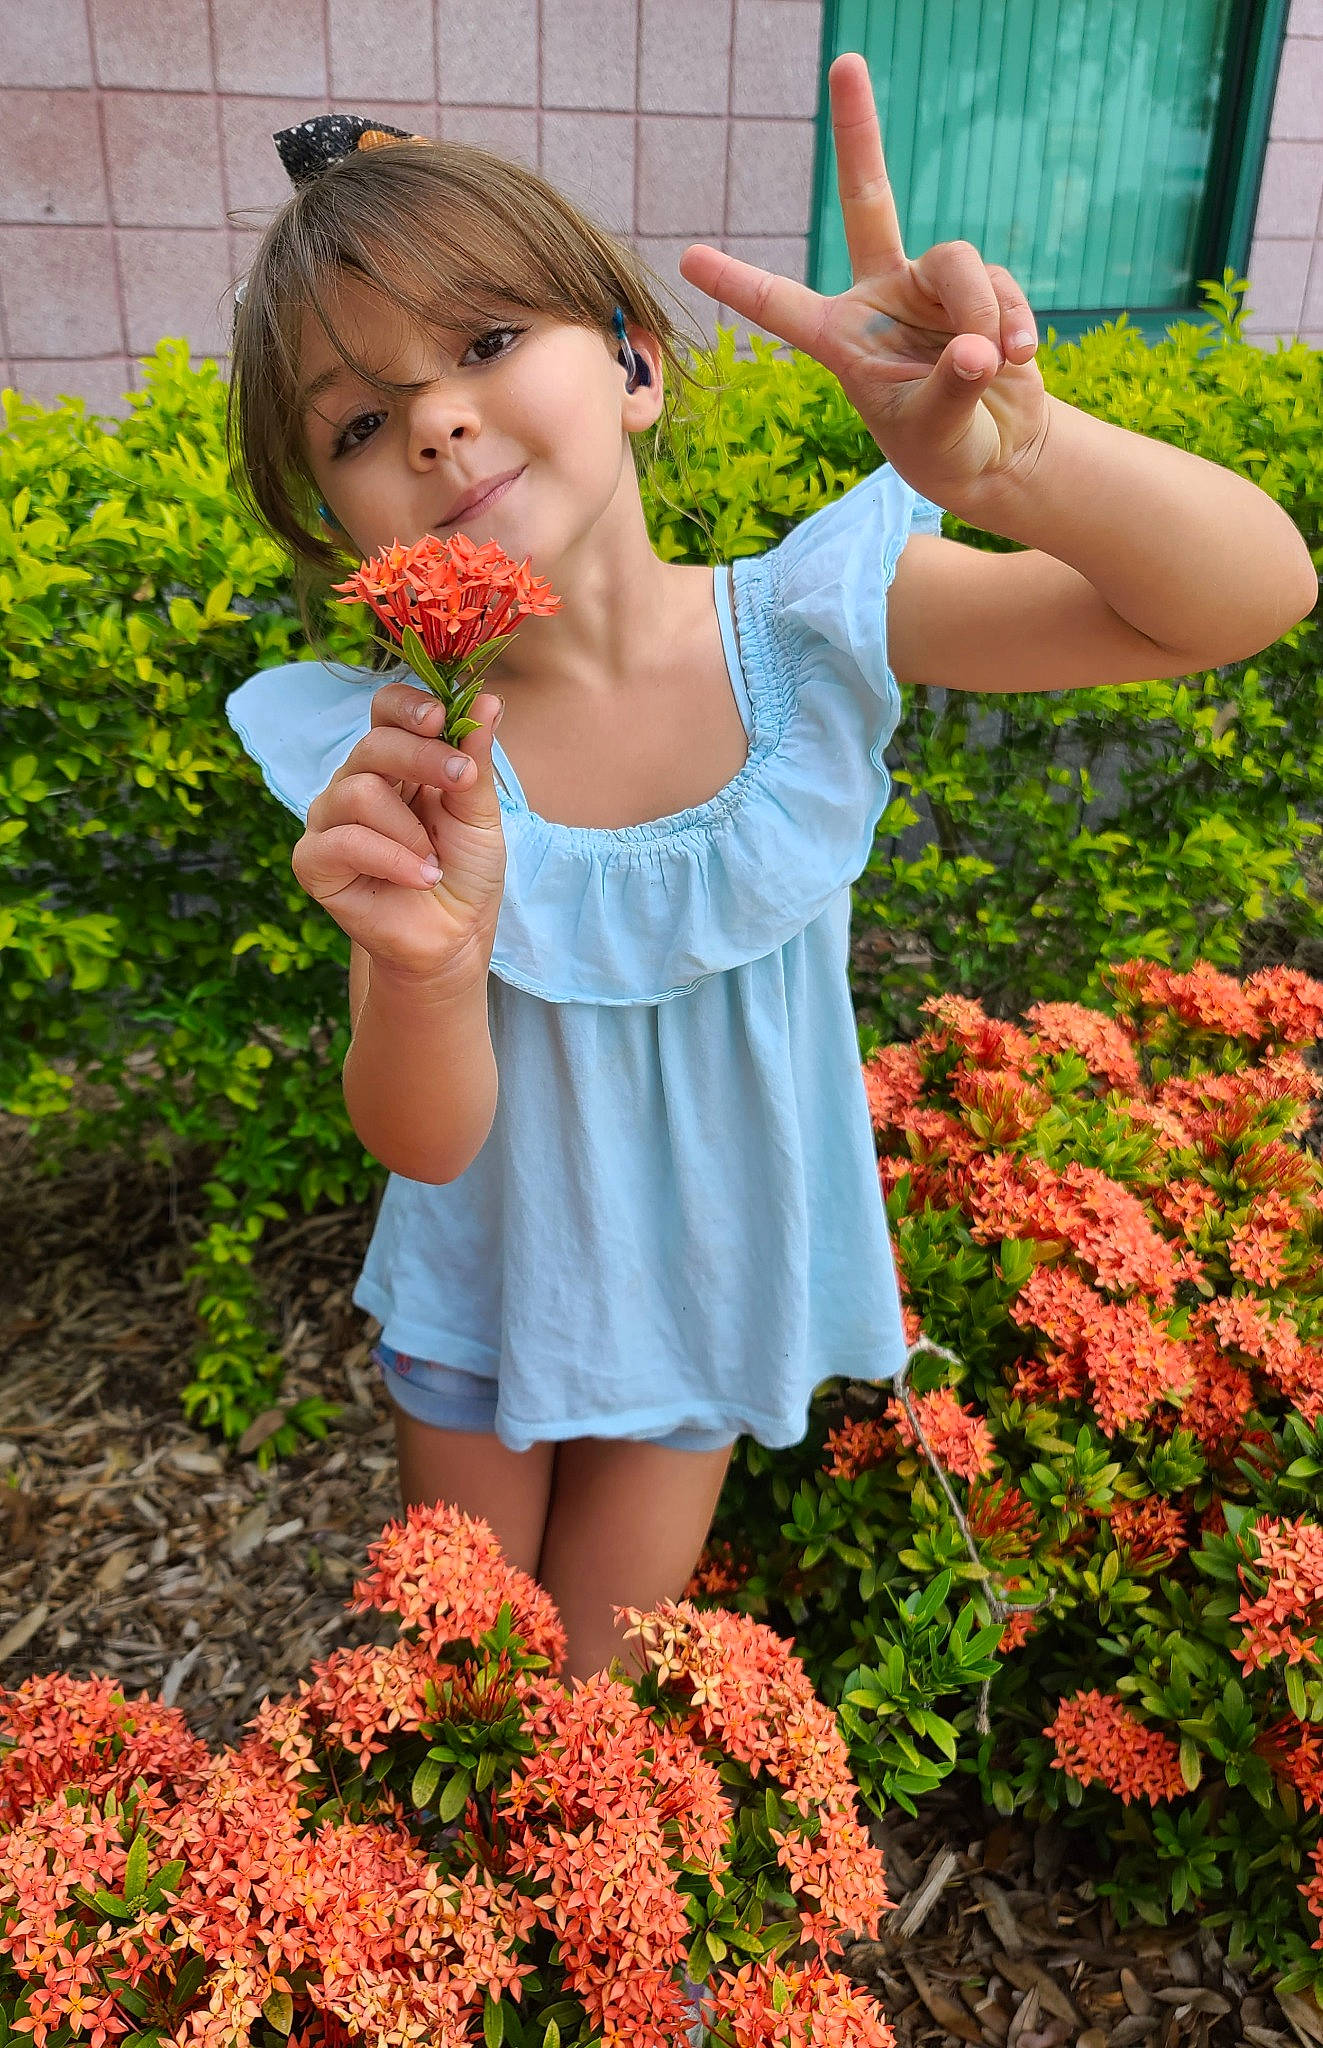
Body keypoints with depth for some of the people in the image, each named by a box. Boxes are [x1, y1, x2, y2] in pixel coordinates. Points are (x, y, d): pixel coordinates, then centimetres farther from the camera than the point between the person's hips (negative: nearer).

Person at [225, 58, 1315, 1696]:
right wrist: (427, 971, -43)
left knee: (591, 1684, 21)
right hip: (481, 1293, 1)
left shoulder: (810, 622, -22)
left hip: (709, 1287, 0)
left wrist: (1015, 458, -47)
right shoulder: (393, 755, -21)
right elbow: (426, 1140, -20)